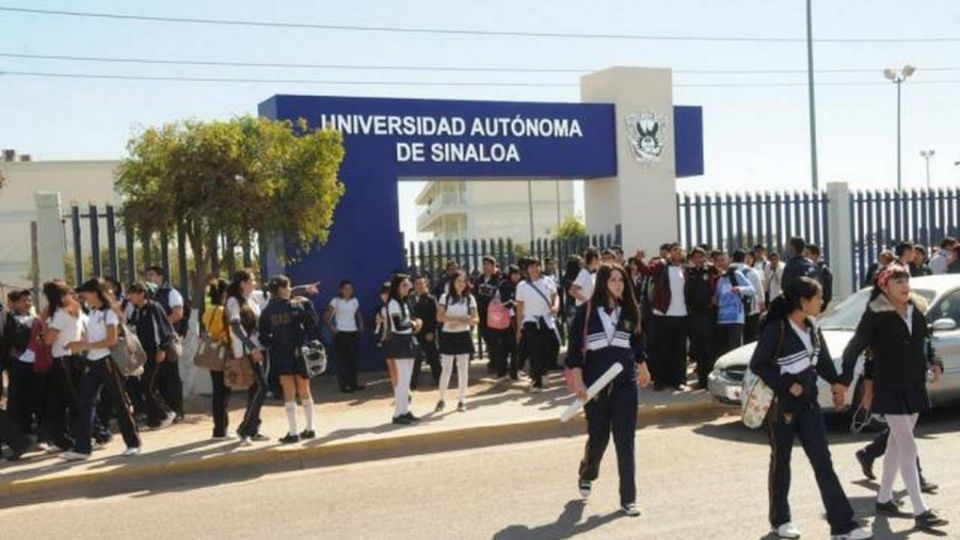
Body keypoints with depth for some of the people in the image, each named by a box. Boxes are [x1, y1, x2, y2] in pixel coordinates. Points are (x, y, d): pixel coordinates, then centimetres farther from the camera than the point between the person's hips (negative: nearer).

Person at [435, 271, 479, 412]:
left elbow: (476, 318, -3)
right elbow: (439, 317, -9)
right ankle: (442, 399, 12)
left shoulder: (470, 298, 2)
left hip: (463, 336, 1)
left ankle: (461, 400, 13)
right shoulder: (445, 297, -1)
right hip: (447, 336, -1)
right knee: (446, 370, 0)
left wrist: (461, 322, -21)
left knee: (463, 369, 5)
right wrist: (457, 318, -19)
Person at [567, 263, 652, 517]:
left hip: (625, 381, 3)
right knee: (598, 436, 9)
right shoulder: (587, 310, -7)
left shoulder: (628, 310, 5)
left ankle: (628, 498, 5)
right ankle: (586, 475, 41)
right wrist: (578, 382, -13)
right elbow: (575, 347, -8)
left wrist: (642, 368, 29)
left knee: (625, 439, 0)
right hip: (596, 381, -3)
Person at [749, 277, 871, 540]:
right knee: (781, 462, 10)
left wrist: (835, 382, 5)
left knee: (823, 463, 1)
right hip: (781, 406, -6)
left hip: (808, 403, 6)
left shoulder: (811, 327, 4)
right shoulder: (776, 329, -17)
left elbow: (822, 358, 18)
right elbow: (757, 364, -18)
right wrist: (787, 386, -18)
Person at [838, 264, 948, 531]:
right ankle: (920, 511, -8)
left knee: (897, 442, 15)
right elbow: (855, 346, -14)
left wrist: (933, 363, 3)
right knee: (907, 445, -9)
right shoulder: (876, 314, -14)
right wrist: (845, 380, -18)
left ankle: (884, 499, 28)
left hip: (914, 386, 7)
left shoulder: (916, 309, 4)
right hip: (889, 388, -7)